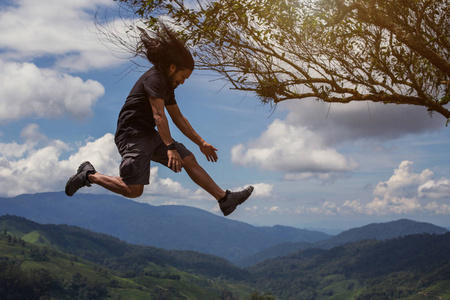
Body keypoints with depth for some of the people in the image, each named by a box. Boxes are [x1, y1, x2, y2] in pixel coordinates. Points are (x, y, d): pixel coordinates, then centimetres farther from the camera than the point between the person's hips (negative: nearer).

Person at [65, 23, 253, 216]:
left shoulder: (168, 85, 19)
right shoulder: (155, 78, -12)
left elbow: (178, 118, 25)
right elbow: (159, 116, -24)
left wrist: (201, 143, 24)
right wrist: (170, 147, -32)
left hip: (150, 135, 10)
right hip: (132, 135, -10)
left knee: (189, 160, 3)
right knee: (133, 191, -15)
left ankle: (225, 199, 3)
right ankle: (89, 174, 4)